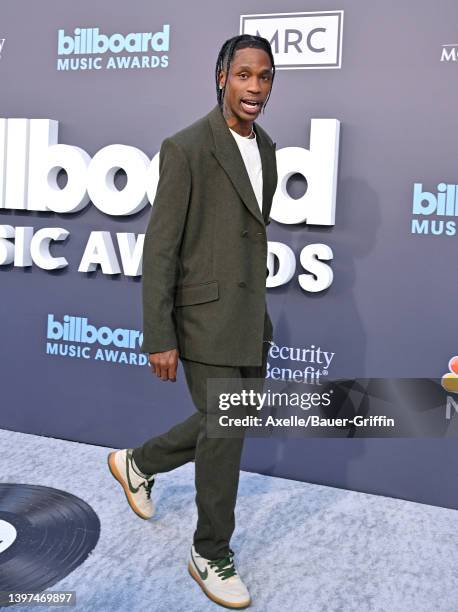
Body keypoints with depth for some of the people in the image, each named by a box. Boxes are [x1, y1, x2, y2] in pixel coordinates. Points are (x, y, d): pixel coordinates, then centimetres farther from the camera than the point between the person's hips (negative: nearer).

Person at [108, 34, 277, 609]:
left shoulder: (265, 146, 11)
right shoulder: (186, 148, -13)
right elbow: (159, 248, -14)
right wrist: (158, 339, -16)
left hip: (250, 315, 8)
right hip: (207, 318, -8)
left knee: (229, 424, 17)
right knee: (224, 433, 0)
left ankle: (139, 463, 41)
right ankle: (211, 555, 22)